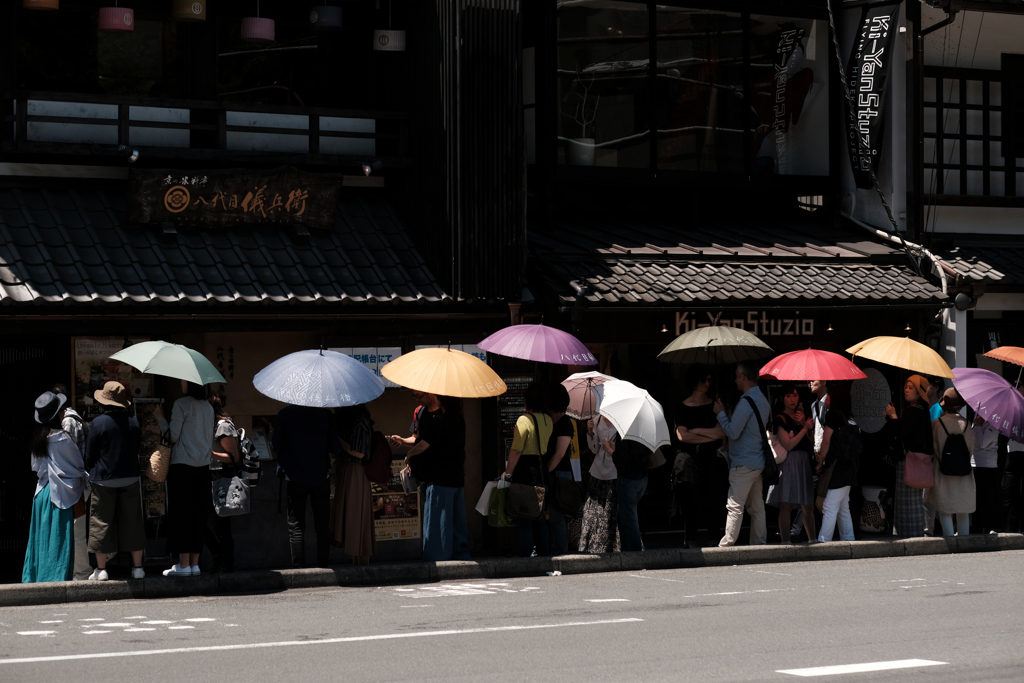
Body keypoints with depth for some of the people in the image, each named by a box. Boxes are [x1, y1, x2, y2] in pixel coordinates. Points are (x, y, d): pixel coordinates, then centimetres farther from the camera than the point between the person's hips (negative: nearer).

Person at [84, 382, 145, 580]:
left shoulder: (98, 423, -11)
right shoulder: (133, 421, 1)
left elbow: (89, 454, -4)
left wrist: (93, 473, 12)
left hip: (104, 480, -3)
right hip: (130, 478, 3)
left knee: (102, 523, 3)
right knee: (132, 523, 8)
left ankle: (101, 569, 3)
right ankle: (137, 567, 9)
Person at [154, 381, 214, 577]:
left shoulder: (181, 404, -8)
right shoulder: (208, 407, 12)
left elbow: (172, 436, -7)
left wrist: (160, 418, 6)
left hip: (183, 465, -6)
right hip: (203, 465, 6)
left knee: (181, 515, -4)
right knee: (198, 515, 7)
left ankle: (183, 564, -6)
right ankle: (194, 563, 7)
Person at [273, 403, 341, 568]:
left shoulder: (285, 414, -8)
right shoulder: (325, 414, -7)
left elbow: (276, 445, -2)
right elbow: (336, 447, -4)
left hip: (295, 478, -1)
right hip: (320, 478, 1)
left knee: (295, 526, 4)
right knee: (322, 526, 10)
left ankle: (298, 569, -3)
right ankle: (323, 567, 9)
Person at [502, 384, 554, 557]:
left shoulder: (524, 420, -15)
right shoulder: (548, 420, 6)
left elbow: (516, 450, -17)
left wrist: (508, 472, -12)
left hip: (525, 468, -7)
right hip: (541, 468, 7)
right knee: (539, 514, 16)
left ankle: (526, 554, -2)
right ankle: (544, 552, 19)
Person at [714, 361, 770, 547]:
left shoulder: (746, 402, -17)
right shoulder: (763, 400, 13)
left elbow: (733, 432, -19)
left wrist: (721, 413, -4)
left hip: (743, 463, -9)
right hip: (758, 461, 9)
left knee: (735, 507, -7)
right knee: (757, 507, 11)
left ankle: (726, 546, -7)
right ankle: (759, 544, 13)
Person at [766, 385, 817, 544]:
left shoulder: (800, 416, 18)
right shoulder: (780, 419, -3)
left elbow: (811, 441, 10)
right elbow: (788, 445, -12)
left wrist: (803, 423, -2)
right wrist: (805, 428, -12)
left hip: (805, 463, 7)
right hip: (788, 463, -7)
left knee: (807, 506, 9)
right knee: (786, 505, -9)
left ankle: (812, 539, 15)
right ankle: (785, 541, -9)